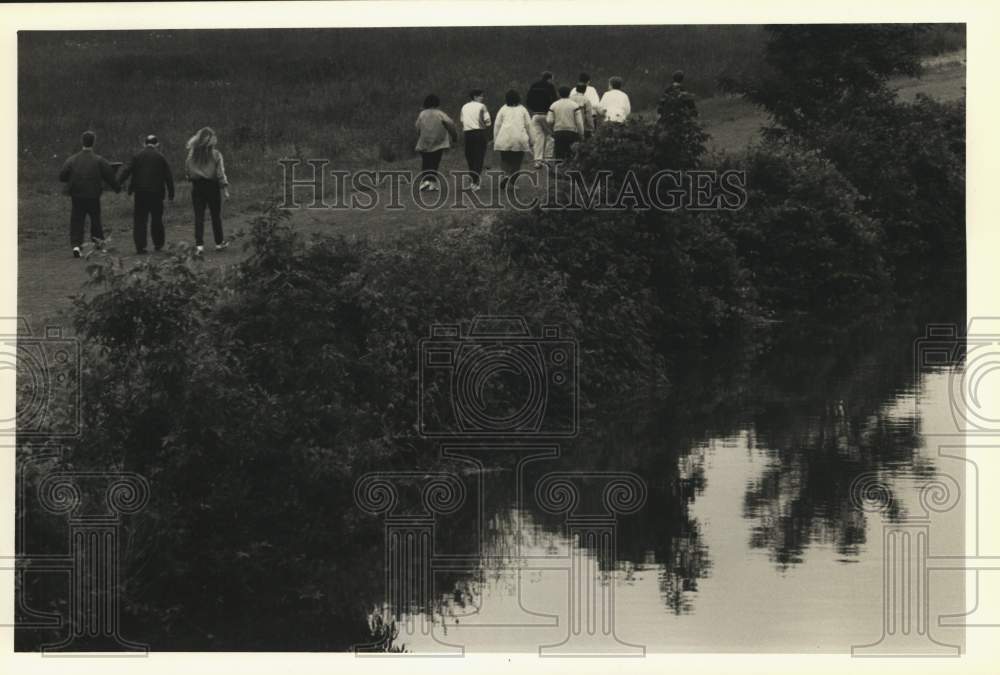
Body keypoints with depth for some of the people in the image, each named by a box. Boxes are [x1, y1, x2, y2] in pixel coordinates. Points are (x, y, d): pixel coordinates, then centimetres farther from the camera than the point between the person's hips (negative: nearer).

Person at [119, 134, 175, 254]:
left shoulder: (137, 157, 5)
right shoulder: (161, 158, 3)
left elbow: (127, 171, -1)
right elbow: (168, 176, 3)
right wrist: (171, 193, 9)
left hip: (140, 193, 0)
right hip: (156, 193, 0)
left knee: (139, 220, 2)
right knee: (156, 219, 12)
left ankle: (140, 246, -6)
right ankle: (158, 244, 16)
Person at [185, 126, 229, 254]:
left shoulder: (192, 154, -2)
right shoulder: (216, 155, -9)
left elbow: (187, 169, 4)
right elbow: (221, 173, -10)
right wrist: (225, 188, -5)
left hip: (197, 186, 2)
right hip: (212, 186, -2)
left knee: (198, 216, 3)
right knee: (216, 215, 11)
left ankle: (199, 244, -6)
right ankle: (219, 242, 21)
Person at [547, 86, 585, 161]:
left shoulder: (553, 105, 4)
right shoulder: (575, 105, -2)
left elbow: (549, 121, -2)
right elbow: (579, 121, -6)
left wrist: (552, 130, 16)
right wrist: (581, 135, 0)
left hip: (558, 132, 2)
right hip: (572, 132, -2)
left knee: (559, 155, 4)